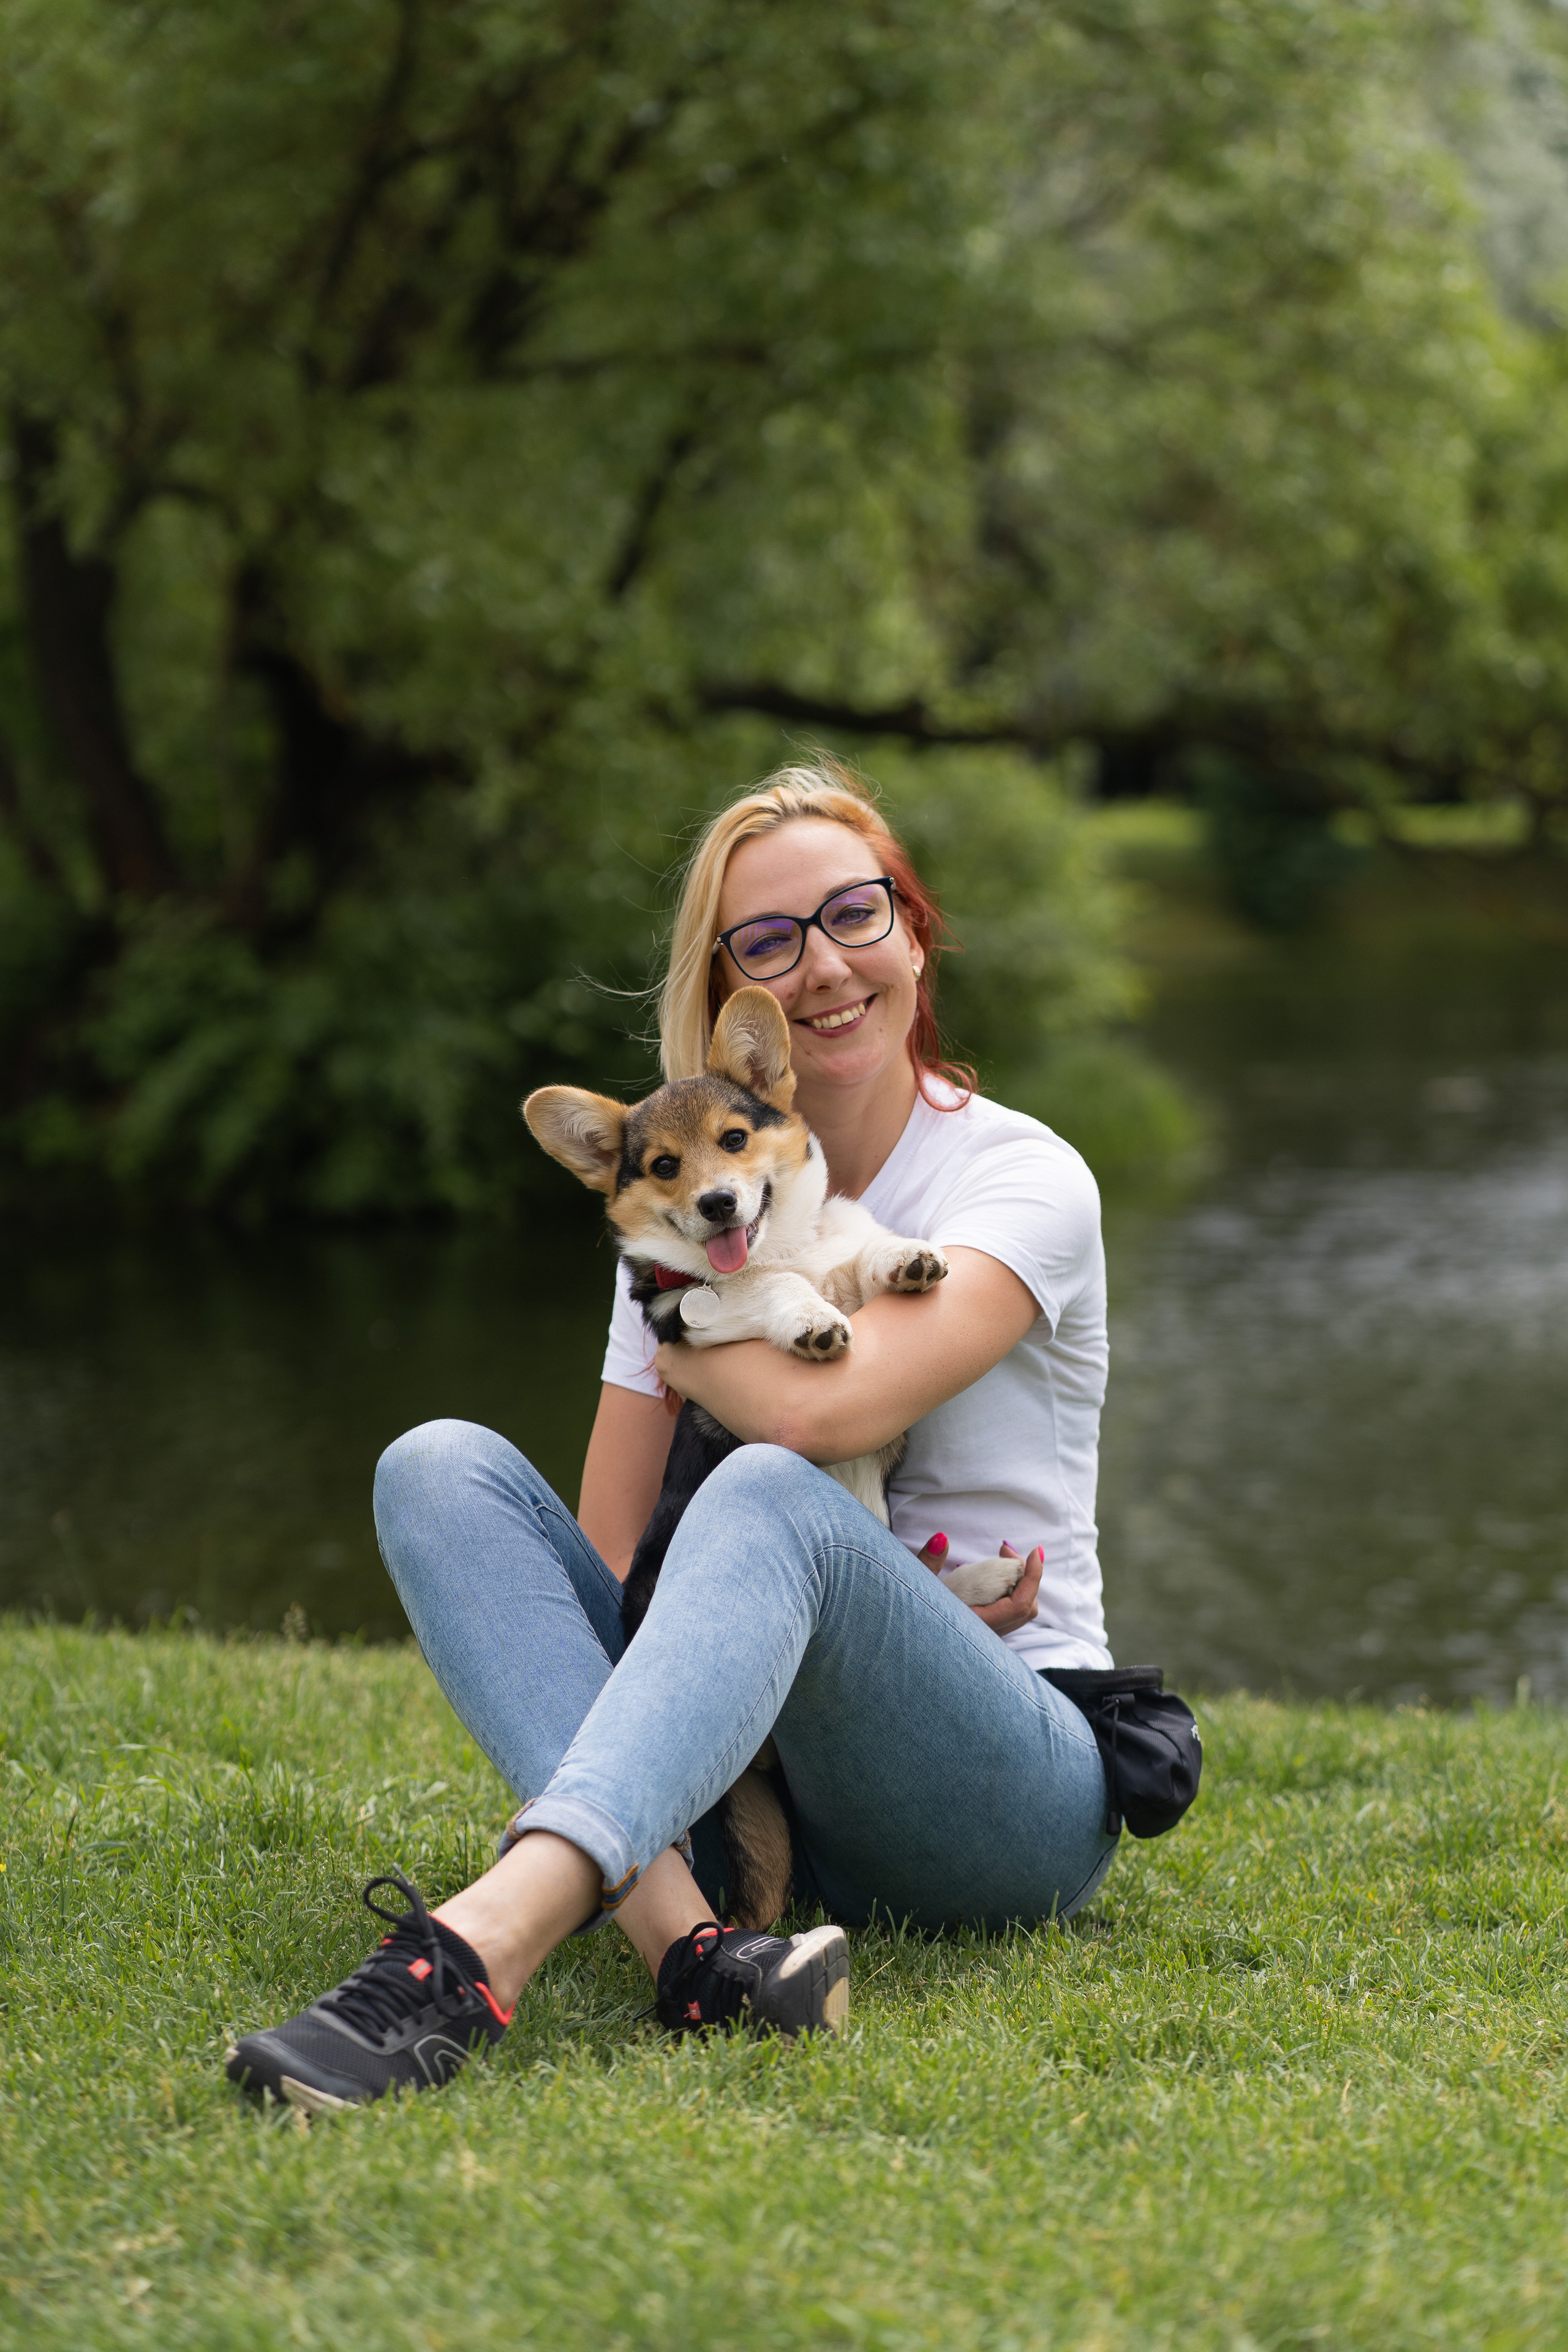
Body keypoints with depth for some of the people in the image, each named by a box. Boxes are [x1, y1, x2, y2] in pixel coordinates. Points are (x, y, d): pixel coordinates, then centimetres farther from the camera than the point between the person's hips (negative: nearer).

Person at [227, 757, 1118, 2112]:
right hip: (738, 1781, 5)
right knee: (441, 1467, -14)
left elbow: (825, 1413, -23)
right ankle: (681, 1935, -39)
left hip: (1009, 1799, -5)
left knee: (768, 1495, -34)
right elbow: (608, 1554, 4)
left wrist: (686, 1339, -3)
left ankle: (478, 1950, -56)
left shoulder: (1023, 1179, -4)